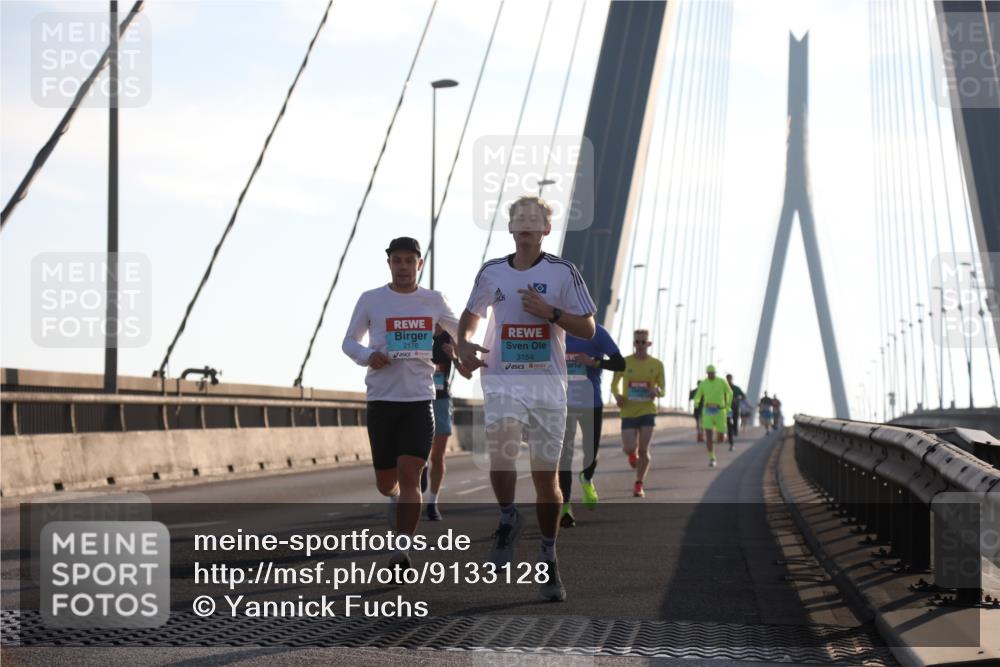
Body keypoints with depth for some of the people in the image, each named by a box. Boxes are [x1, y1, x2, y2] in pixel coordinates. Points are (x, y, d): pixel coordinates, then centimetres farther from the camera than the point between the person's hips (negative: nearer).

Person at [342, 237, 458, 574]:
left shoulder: (433, 300, 8)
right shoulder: (371, 300, 4)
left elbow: (458, 330, 24)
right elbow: (349, 341, 10)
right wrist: (368, 355, -11)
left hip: (420, 398, 0)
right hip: (381, 399, 0)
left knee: (409, 473, -15)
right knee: (386, 481, 6)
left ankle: (402, 550, -12)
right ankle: (395, 498, 44)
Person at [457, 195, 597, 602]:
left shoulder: (562, 272, 2)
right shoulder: (491, 273, 9)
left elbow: (587, 328, 1)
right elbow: (471, 315, 24)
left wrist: (550, 312, -14)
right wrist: (464, 343, 4)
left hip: (547, 383, -1)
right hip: (502, 379, 1)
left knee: (546, 474, 2)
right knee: (501, 444, -27)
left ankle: (548, 558, 16)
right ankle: (508, 519, -3)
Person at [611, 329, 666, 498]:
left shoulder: (657, 364, 2)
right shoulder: (624, 362, 0)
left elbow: (663, 389, 8)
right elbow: (615, 384, 12)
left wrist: (657, 392, -16)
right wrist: (617, 395, -10)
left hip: (647, 411, 0)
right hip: (628, 412, 0)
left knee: (643, 450, -4)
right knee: (629, 449, -10)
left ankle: (639, 484, 13)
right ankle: (633, 453, 31)